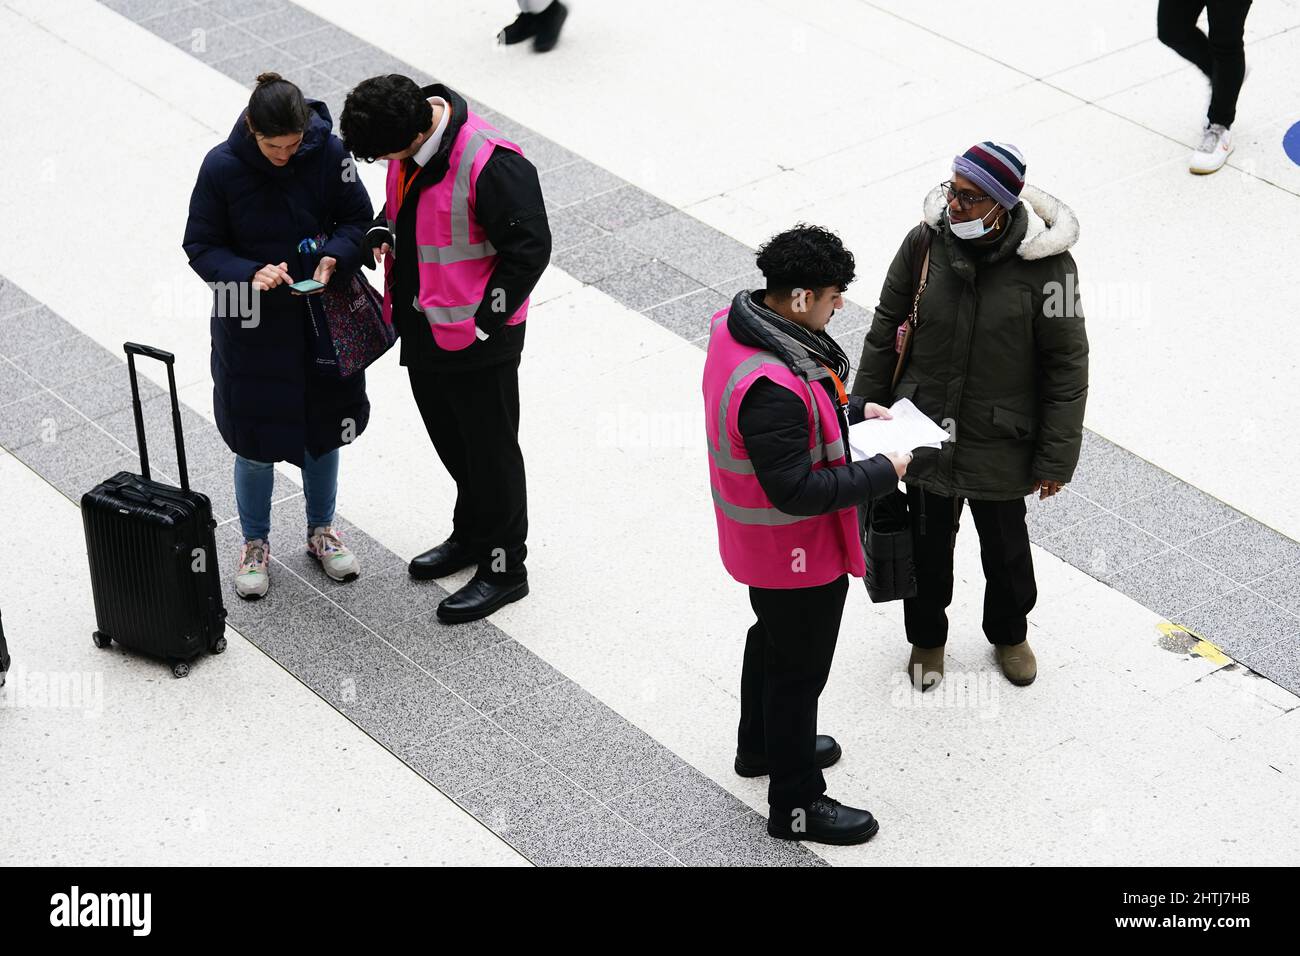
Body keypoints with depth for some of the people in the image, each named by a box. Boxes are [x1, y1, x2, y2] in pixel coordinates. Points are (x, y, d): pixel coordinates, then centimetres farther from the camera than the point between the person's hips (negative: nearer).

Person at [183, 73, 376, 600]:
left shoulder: (327, 152, -15)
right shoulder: (222, 167, -18)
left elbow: (357, 218, -3)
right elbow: (201, 246, -10)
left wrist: (334, 257, -24)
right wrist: (251, 275, -28)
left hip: (322, 315, 2)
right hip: (252, 325, -2)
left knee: (323, 427, 18)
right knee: (255, 437, 10)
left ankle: (321, 530, 41)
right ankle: (255, 544, 32)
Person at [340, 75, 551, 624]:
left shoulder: (490, 165, -28)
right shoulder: (409, 146, -2)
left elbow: (529, 247, -22)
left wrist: (485, 322, -20)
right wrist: (383, 232, -2)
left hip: (476, 337, -8)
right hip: (422, 326, 9)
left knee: (489, 449, 5)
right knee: (449, 438, 23)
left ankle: (504, 568, 20)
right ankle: (472, 535, 43)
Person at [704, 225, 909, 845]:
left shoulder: (734, 326, -8)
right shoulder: (772, 387, -38)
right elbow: (795, 490, -33)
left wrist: (849, 413, 4)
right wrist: (883, 473, -24)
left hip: (757, 541, 10)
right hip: (797, 555, -10)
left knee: (773, 638, 30)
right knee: (799, 668, 10)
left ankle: (761, 745, 54)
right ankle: (796, 804, 28)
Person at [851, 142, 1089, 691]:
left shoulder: (1046, 265, -20)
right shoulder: (926, 241, -13)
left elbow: (1067, 366, -11)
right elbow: (885, 330, 1)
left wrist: (1055, 459, -8)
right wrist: (865, 410, 6)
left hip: (1000, 445, -1)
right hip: (925, 434, 1)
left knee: (1005, 548, 20)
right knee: (928, 544, 18)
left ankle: (1009, 634, 48)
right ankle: (927, 639, 44)